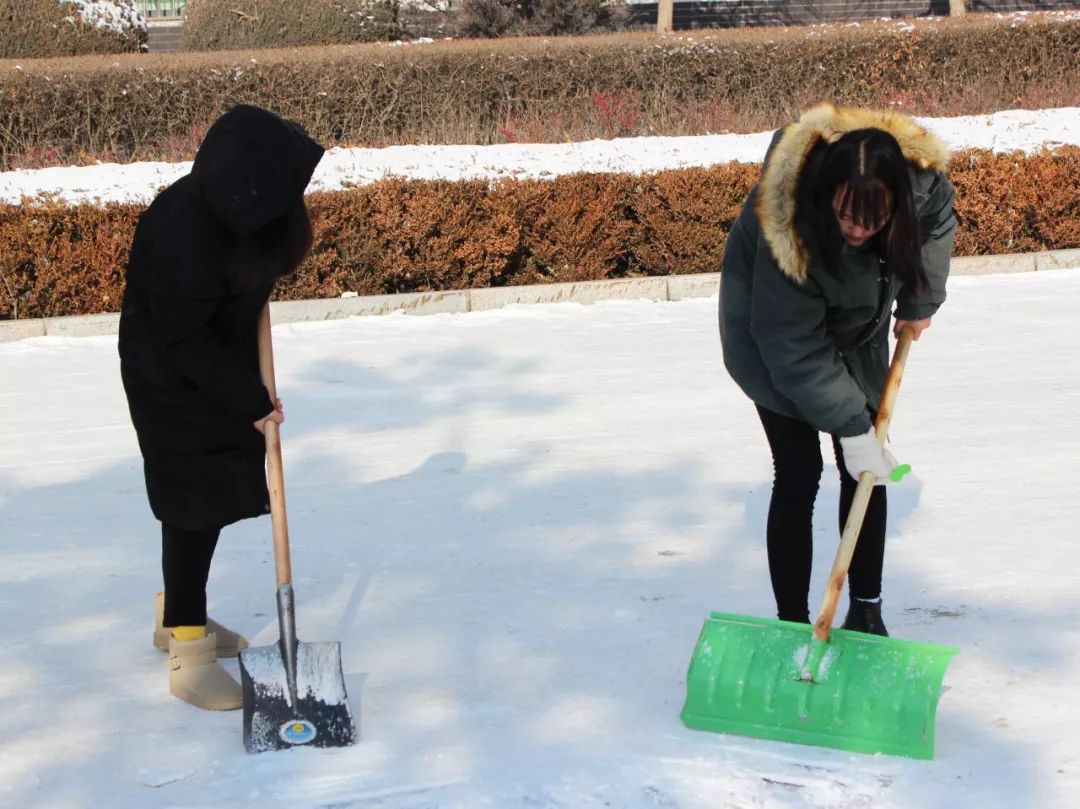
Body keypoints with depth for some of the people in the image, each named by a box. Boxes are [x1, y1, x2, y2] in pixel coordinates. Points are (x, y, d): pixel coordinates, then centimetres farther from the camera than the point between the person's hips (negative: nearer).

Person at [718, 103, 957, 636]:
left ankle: (866, 613, 16)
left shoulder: (921, 180, -29)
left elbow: (939, 220, -1)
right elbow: (797, 351, -33)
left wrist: (920, 302, -5)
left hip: (855, 334, 5)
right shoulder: (788, 234, -42)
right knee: (798, 472, -12)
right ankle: (791, 626, -6)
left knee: (867, 471, 5)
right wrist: (851, 428, -31)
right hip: (771, 336, -5)